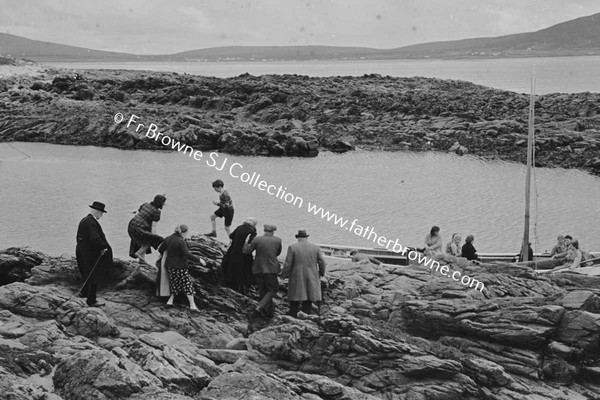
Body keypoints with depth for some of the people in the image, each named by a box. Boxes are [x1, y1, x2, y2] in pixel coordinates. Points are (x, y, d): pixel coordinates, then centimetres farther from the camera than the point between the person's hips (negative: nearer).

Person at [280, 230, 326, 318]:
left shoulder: (292, 247, -6)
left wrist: (283, 274, 6)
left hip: (297, 278, -2)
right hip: (311, 279, 2)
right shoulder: (315, 248, 0)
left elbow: (288, 264, -8)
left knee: (294, 302, 7)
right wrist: (322, 273, 17)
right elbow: (322, 262, 1)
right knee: (308, 302, 5)